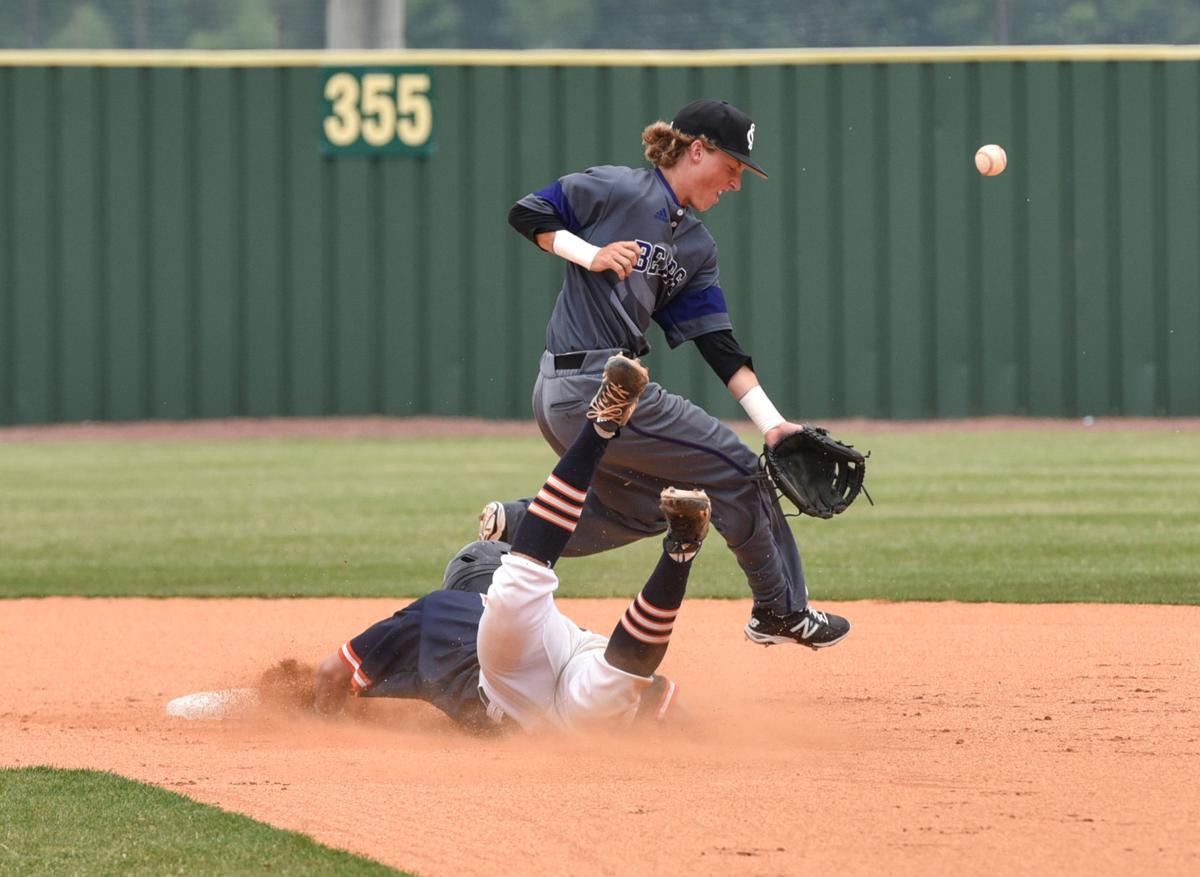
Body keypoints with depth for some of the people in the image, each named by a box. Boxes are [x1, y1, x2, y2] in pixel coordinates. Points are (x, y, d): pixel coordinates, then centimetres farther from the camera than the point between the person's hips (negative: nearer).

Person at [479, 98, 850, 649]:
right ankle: (780, 611, 15)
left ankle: (515, 524, 17)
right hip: (596, 389, -9)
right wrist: (591, 254, -18)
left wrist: (771, 423, 4)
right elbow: (527, 214, -4)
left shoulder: (697, 247, 16)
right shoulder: (620, 189, -6)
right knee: (736, 473, 1)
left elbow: (718, 344, 12)